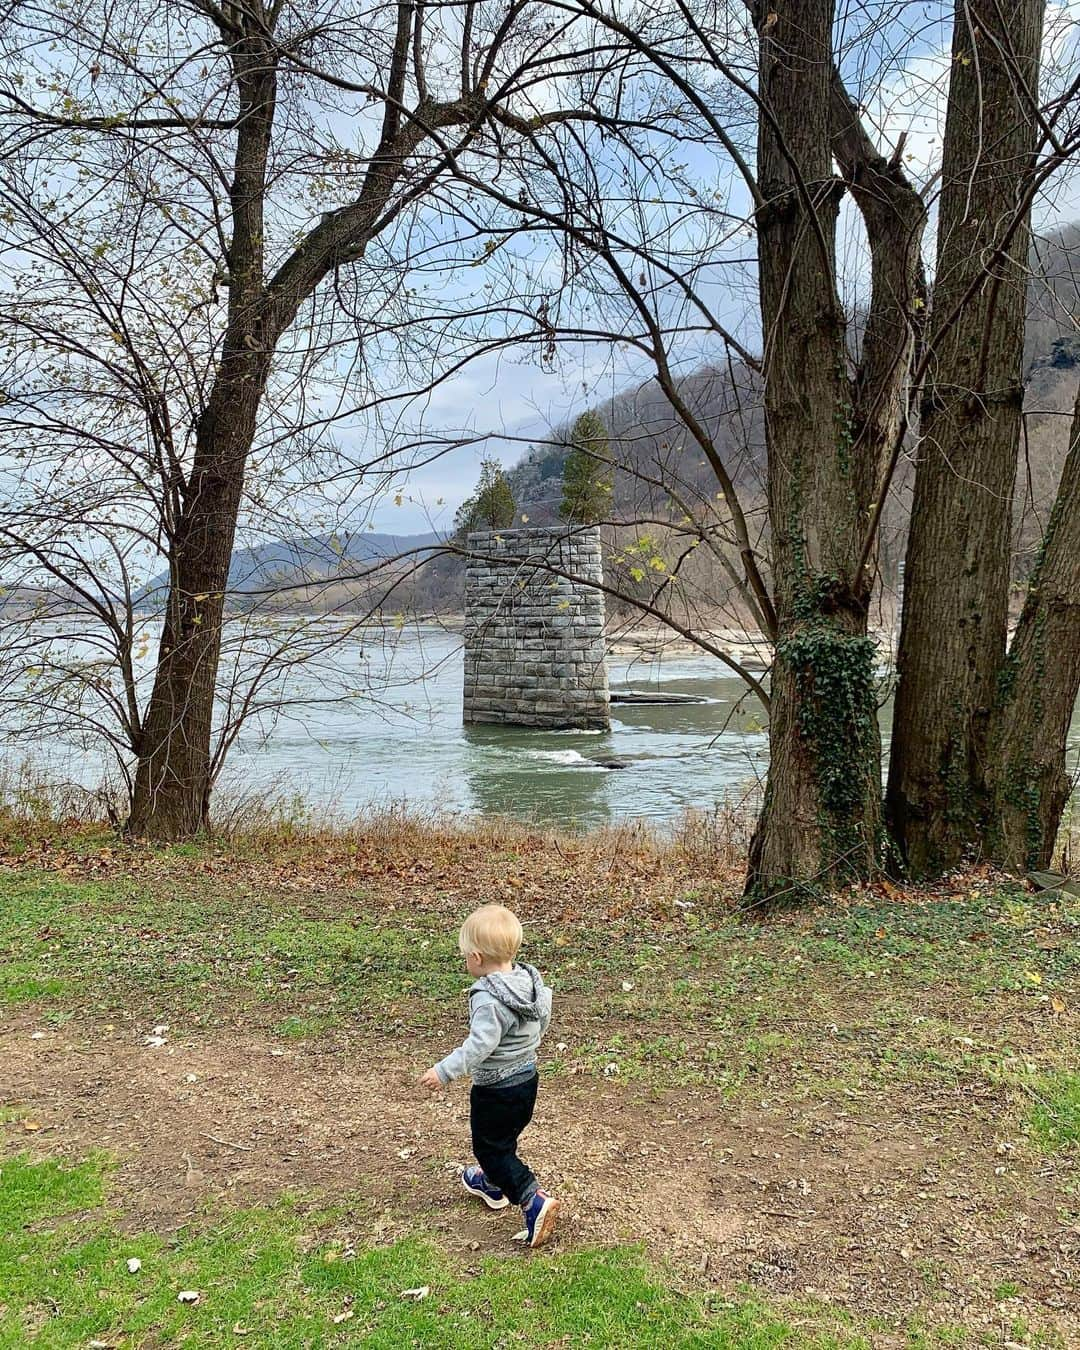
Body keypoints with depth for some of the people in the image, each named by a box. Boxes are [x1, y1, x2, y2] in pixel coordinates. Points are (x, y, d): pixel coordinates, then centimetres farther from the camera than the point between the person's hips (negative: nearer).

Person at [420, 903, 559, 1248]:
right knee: (504, 1139, 28)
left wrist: (444, 1071, -29)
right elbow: (543, 1019, 9)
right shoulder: (530, 980, -4)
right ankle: (494, 1184, 48)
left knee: (490, 1148, 7)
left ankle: (534, 1201, -4)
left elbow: (480, 1044, -34)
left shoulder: (489, 999, -29)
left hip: (495, 1089, -8)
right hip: (527, 1077, 9)